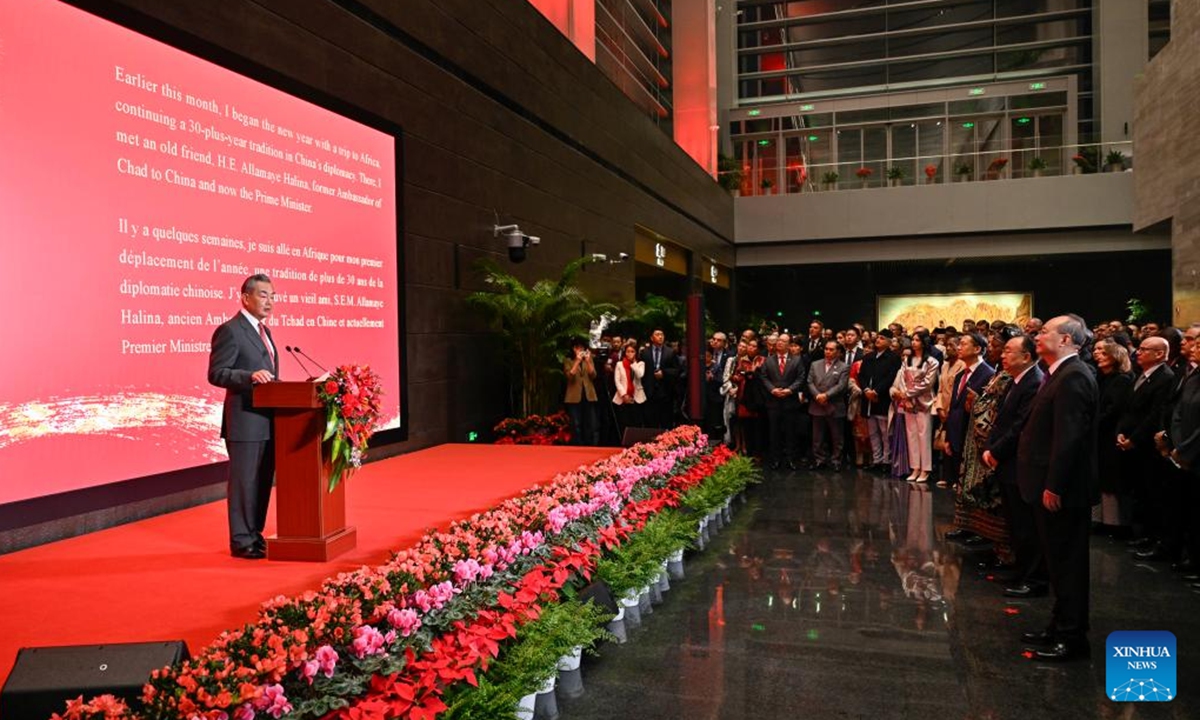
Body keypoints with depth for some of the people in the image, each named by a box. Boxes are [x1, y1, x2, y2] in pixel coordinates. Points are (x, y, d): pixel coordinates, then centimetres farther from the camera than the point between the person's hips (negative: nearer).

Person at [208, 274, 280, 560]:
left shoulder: (263, 331, 18)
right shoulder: (229, 331, -9)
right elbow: (216, 374, -16)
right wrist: (251, 376, -28)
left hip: (268, 419, 9)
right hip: (245, 420, -9)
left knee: (263, 480, 14)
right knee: (244, 481, -2)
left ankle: (254, 535, 25)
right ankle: (241, 541, 8)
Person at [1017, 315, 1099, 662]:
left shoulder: (1073, 377, -18)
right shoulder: (1062, 374, 13)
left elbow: (1069, 436, -24)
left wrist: (1053, 486, -22)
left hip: (1063, 490, -10)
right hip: (1052, 486, 10)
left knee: (1068, 564, 1)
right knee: (1060, 561, 18)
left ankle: (1072, 637, 12)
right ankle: (1061, 626, 30)